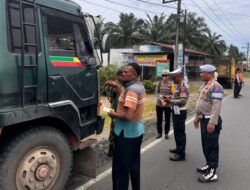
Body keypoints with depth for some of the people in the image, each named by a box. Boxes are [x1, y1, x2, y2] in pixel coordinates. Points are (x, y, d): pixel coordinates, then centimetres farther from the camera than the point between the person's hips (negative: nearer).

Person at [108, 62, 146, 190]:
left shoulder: (131, 89, -22)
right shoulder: (140, 86, 7)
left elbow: (128, 116, -29)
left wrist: (113, 114, -13)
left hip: (126, 133, -10)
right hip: (137, 131, 10)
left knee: (121, 168, 2)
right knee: (134, 165, 20)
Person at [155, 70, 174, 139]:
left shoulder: (171, 84, -4)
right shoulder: (159, 83, 1)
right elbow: (156, 92, -4)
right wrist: (161, 99, -17)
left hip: (167, 104, -1)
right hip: (159, 104, 1)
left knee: (167, 119, 9)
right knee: (159, 119, 9)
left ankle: (166, 133, 23)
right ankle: (159, 133, 23)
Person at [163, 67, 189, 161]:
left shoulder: (183, 86, -18)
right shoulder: (178, 85, 13)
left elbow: (183, 101, -26)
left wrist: (170, 101, -24)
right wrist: (170, 99, 7)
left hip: (180, 112, -10)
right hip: (176, 112, 10)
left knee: (180, 132, -4)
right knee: (177, 131, 19)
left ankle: (181, 154, 4)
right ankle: (179, 148, 34)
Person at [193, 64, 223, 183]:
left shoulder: (215, 86, -17)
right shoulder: (204, 85, 13)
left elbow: (216, 106, -23)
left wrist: (212, 122, -27)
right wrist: (197, 117, 21)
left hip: (210, 120, -9)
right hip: (204, 119, 9)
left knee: (211, 145, -2)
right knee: (205, 144, 17)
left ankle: (212, 172, 6)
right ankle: (209, 165, 32)